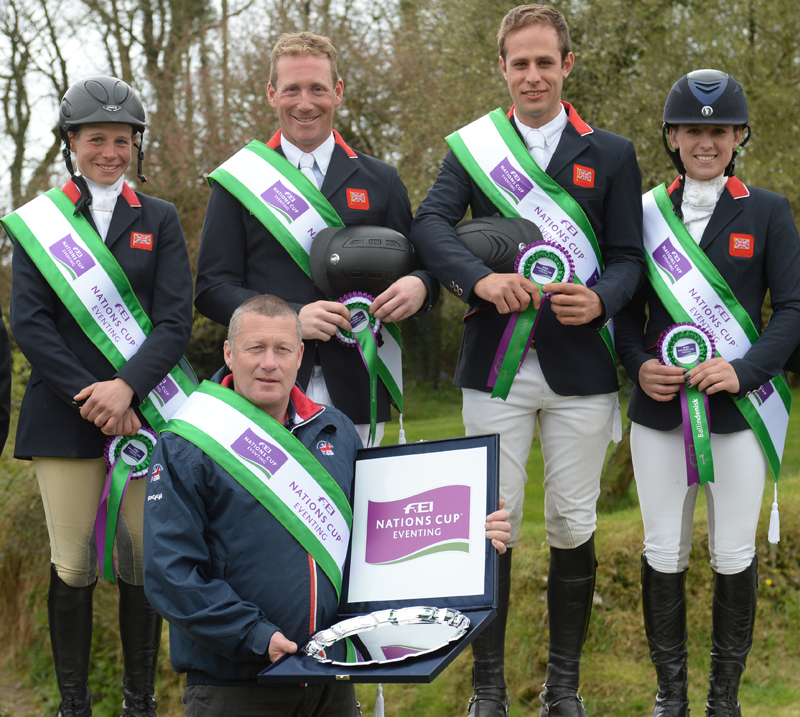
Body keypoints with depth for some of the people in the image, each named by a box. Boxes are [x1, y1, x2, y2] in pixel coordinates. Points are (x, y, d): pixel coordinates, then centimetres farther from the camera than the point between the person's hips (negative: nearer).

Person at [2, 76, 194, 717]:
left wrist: (127, 387, -15)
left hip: (144, 407, 1)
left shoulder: (159, 220, 11)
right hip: (66, 415, -1)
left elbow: (176, 320, 1)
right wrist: (87, 397, -12)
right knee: (72, 563, 0)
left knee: (144, 558, 1)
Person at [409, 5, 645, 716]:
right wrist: (481, 278, -28)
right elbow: (430, 224, -9)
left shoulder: (611, 155, 8)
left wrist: (600, 300, -17)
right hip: (496, 367, 0)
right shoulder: (472, 147, 6)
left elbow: (628, 257, 5)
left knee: (573, 526, 7)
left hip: (580, 368, 1)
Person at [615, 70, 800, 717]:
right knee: (663, 554, 6)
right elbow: (628, 305, 11)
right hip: (659, 410, 1)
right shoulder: (647, 212, 8)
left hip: (739, 409, -1)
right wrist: (638, 365, -8)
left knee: (734, 555, 4)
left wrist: (744, 368, -16)